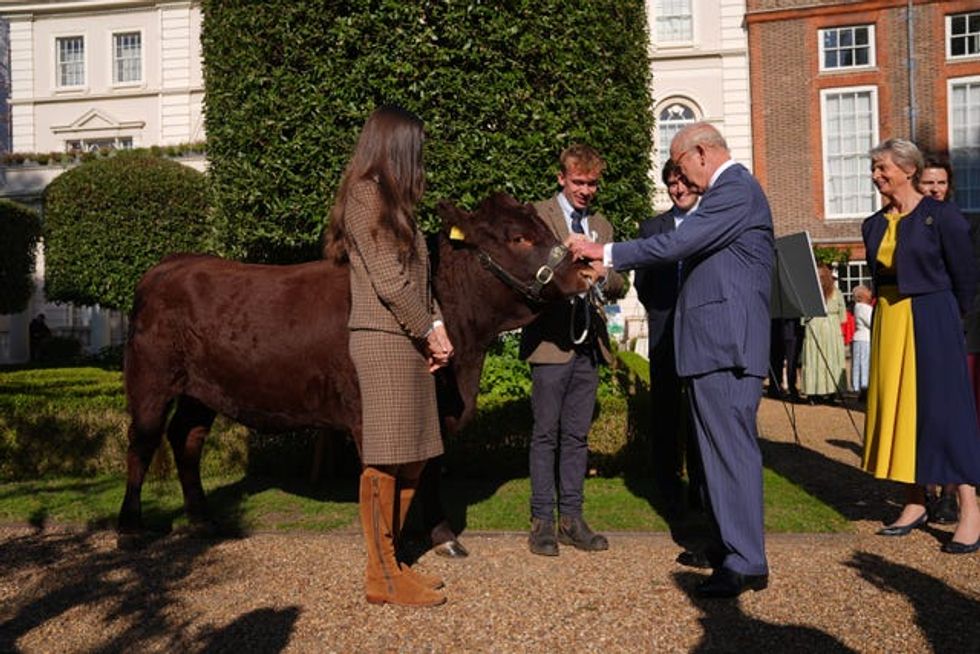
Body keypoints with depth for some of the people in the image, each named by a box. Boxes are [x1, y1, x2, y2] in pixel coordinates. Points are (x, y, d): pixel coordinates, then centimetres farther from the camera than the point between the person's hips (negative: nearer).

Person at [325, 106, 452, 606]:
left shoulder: (390, 198, 20)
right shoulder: (366, 195, -8)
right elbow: (389, 281, -15)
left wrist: (436, 328, 3)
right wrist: (430, 330, -6)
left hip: (409, 341, 9)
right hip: (384, 340, -9)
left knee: (410, 459, 11)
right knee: (385, 462, -4)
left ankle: (391, 562, 21)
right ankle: (382, 578, 6)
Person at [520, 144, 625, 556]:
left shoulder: (602, 226, 18)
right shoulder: (536, 217, 2)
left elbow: (618, 287, 12)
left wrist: (603, 275, -10)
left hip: (589, 345, 5)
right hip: (551, 341, -5)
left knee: (577, 436, 9)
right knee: (545, 435, 0)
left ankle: (571, 519, 17)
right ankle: (542, 522, 8)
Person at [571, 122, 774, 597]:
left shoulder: (736, 189, -12)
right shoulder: (728, 189, 21)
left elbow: (678, 243, -19)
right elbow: (687, 249, 22)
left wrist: (607, 253, -11)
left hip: (725, 342, -11)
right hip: (715, 342, 11)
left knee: (732, 447, -8)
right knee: (719, 446, 16)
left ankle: (747, 564, -1)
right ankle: (730, 544, 26)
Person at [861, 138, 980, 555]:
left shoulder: (941, 216, -8)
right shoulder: (874, 225, 9)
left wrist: (945, 318, 8)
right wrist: (886, 311, 13)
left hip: (931, 323, -6)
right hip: (888, 323, 6)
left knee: (943, 406, -5)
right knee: (895, 406, 8)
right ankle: (915, 503, 19)